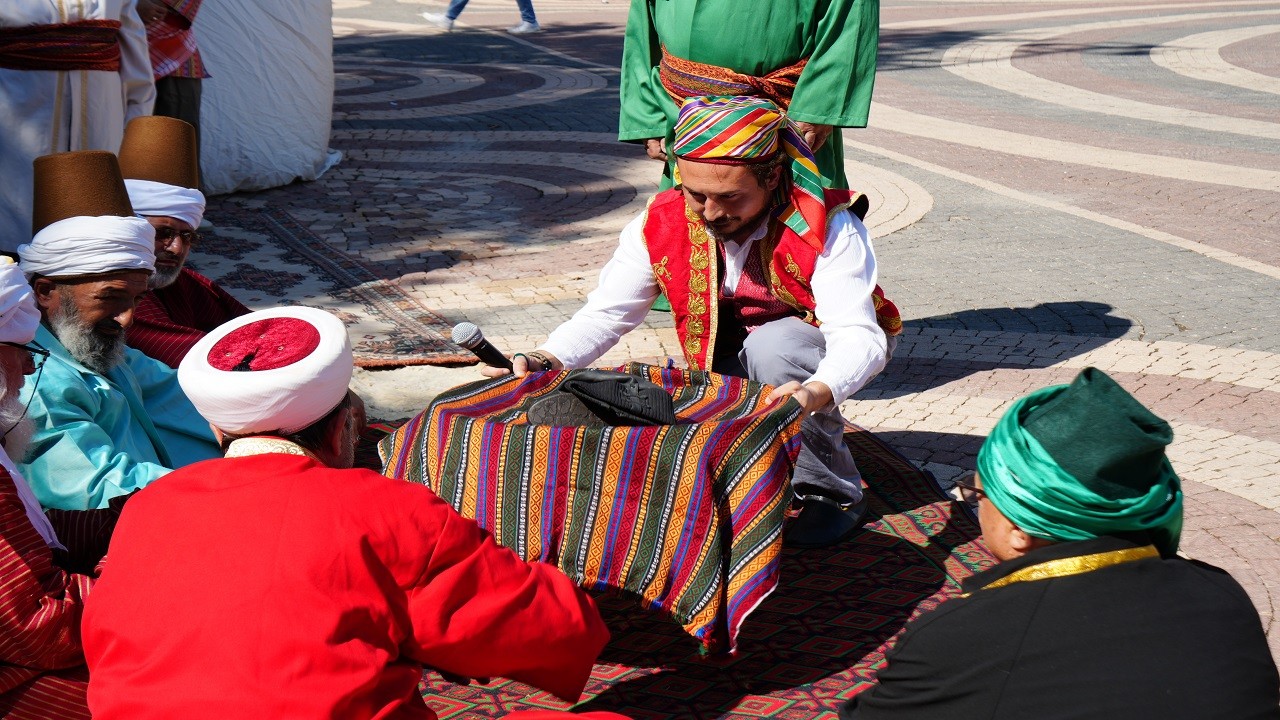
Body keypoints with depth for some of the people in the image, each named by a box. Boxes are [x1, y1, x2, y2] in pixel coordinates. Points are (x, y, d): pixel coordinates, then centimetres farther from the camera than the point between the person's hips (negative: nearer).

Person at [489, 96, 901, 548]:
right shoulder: (660, 226, -14)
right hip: (725, 373, 3)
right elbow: (605, 313, -13)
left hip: (817, 366, -3)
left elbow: (858, 335, -34)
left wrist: (816, 393, -55)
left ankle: (834, 492, -16)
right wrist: (545, 361, -33)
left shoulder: (825, 228, -25)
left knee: (769, 344, -36)